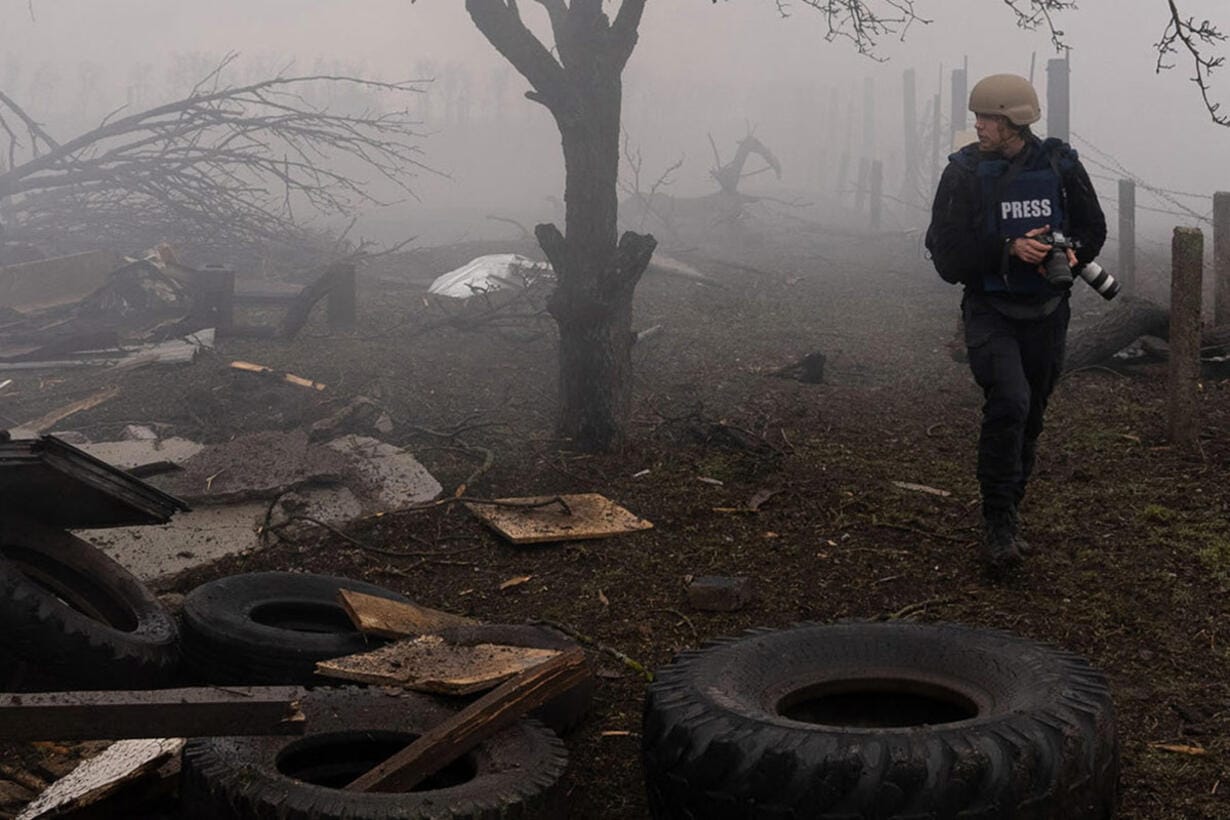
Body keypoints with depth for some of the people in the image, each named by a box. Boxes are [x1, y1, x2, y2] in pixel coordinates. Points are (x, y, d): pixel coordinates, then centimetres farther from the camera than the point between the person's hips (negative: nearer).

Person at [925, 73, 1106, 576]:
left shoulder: (1060, 166, -1)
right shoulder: (964, 173, -7)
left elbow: (1093, 227, 10)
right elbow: (947, 252, -11)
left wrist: (1072, 252, -12)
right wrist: (1009, 249, -23)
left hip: (1046, 313, 3)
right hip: (990, 310, -3)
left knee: (1029, 418, 11)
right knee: (1009, 402, -23)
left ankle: (1005, 520, 29)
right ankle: (1000, 525, -13)